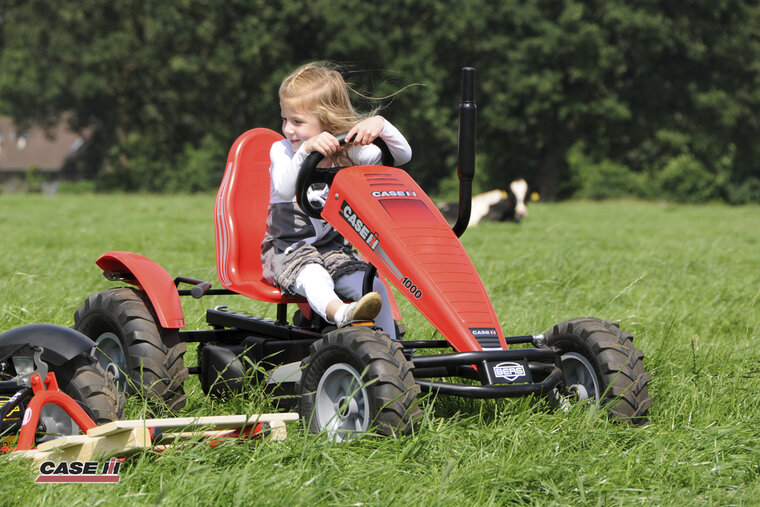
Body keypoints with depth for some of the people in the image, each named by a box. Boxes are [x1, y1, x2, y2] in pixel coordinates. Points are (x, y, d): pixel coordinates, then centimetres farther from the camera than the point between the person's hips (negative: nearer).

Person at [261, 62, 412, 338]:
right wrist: (305, 151, -44)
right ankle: (340, 313, -67)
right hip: (287, 247, -3)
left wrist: (380, 126, -27)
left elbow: (402, 156, -8)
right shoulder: (281, 150, -7)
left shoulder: (348, 152, 0)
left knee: (374, 288, -24)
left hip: (334, 247, 3)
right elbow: (285, 190, -29)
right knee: (312, 276, -38)